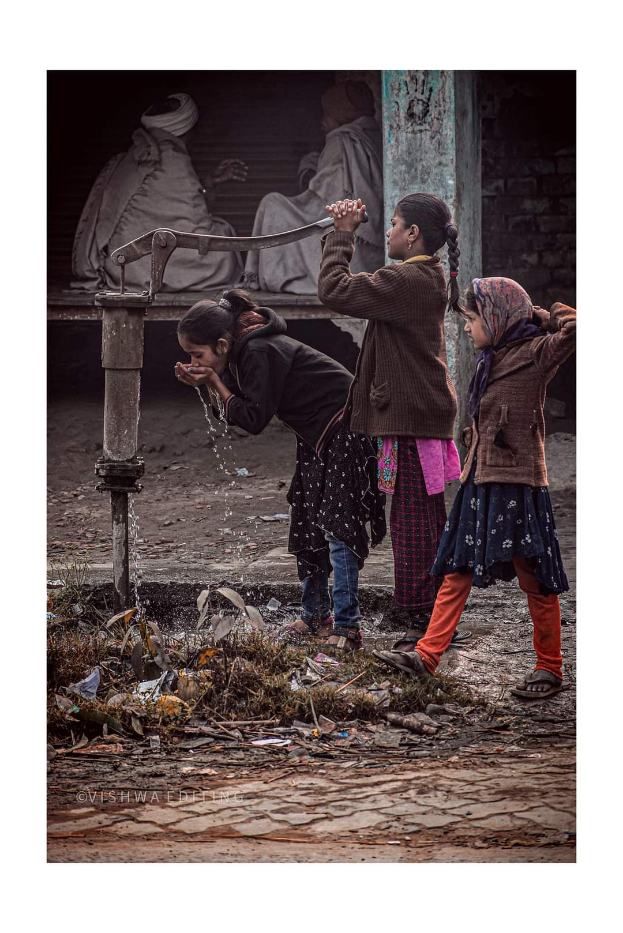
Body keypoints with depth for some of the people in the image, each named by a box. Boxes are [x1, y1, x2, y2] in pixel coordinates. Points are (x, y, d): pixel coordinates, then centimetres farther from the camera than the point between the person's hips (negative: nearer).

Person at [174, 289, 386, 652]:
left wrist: (216, 382, -17)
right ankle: (316, 617, 24)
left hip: (345, 429, -10)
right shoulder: (243, 353, 5)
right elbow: (238, 414, 6)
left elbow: (254, 418, -23)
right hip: (318, 438, 10)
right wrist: (208, 385, -8)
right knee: (308, 527, 14)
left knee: (337, 527, -13)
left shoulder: (261, 352, -24)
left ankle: (347, 626, -11)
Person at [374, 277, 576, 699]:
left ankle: (550, 670, 10)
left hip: (516, 482, -9)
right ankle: (427, 655, 9)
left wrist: (544, 316, -17)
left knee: (535, 578, 1)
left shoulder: (535, 353, -13)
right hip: (480, 478, 9)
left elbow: (574, 329, -25)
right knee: (457, 571, 7)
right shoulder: (493, 358, 13)